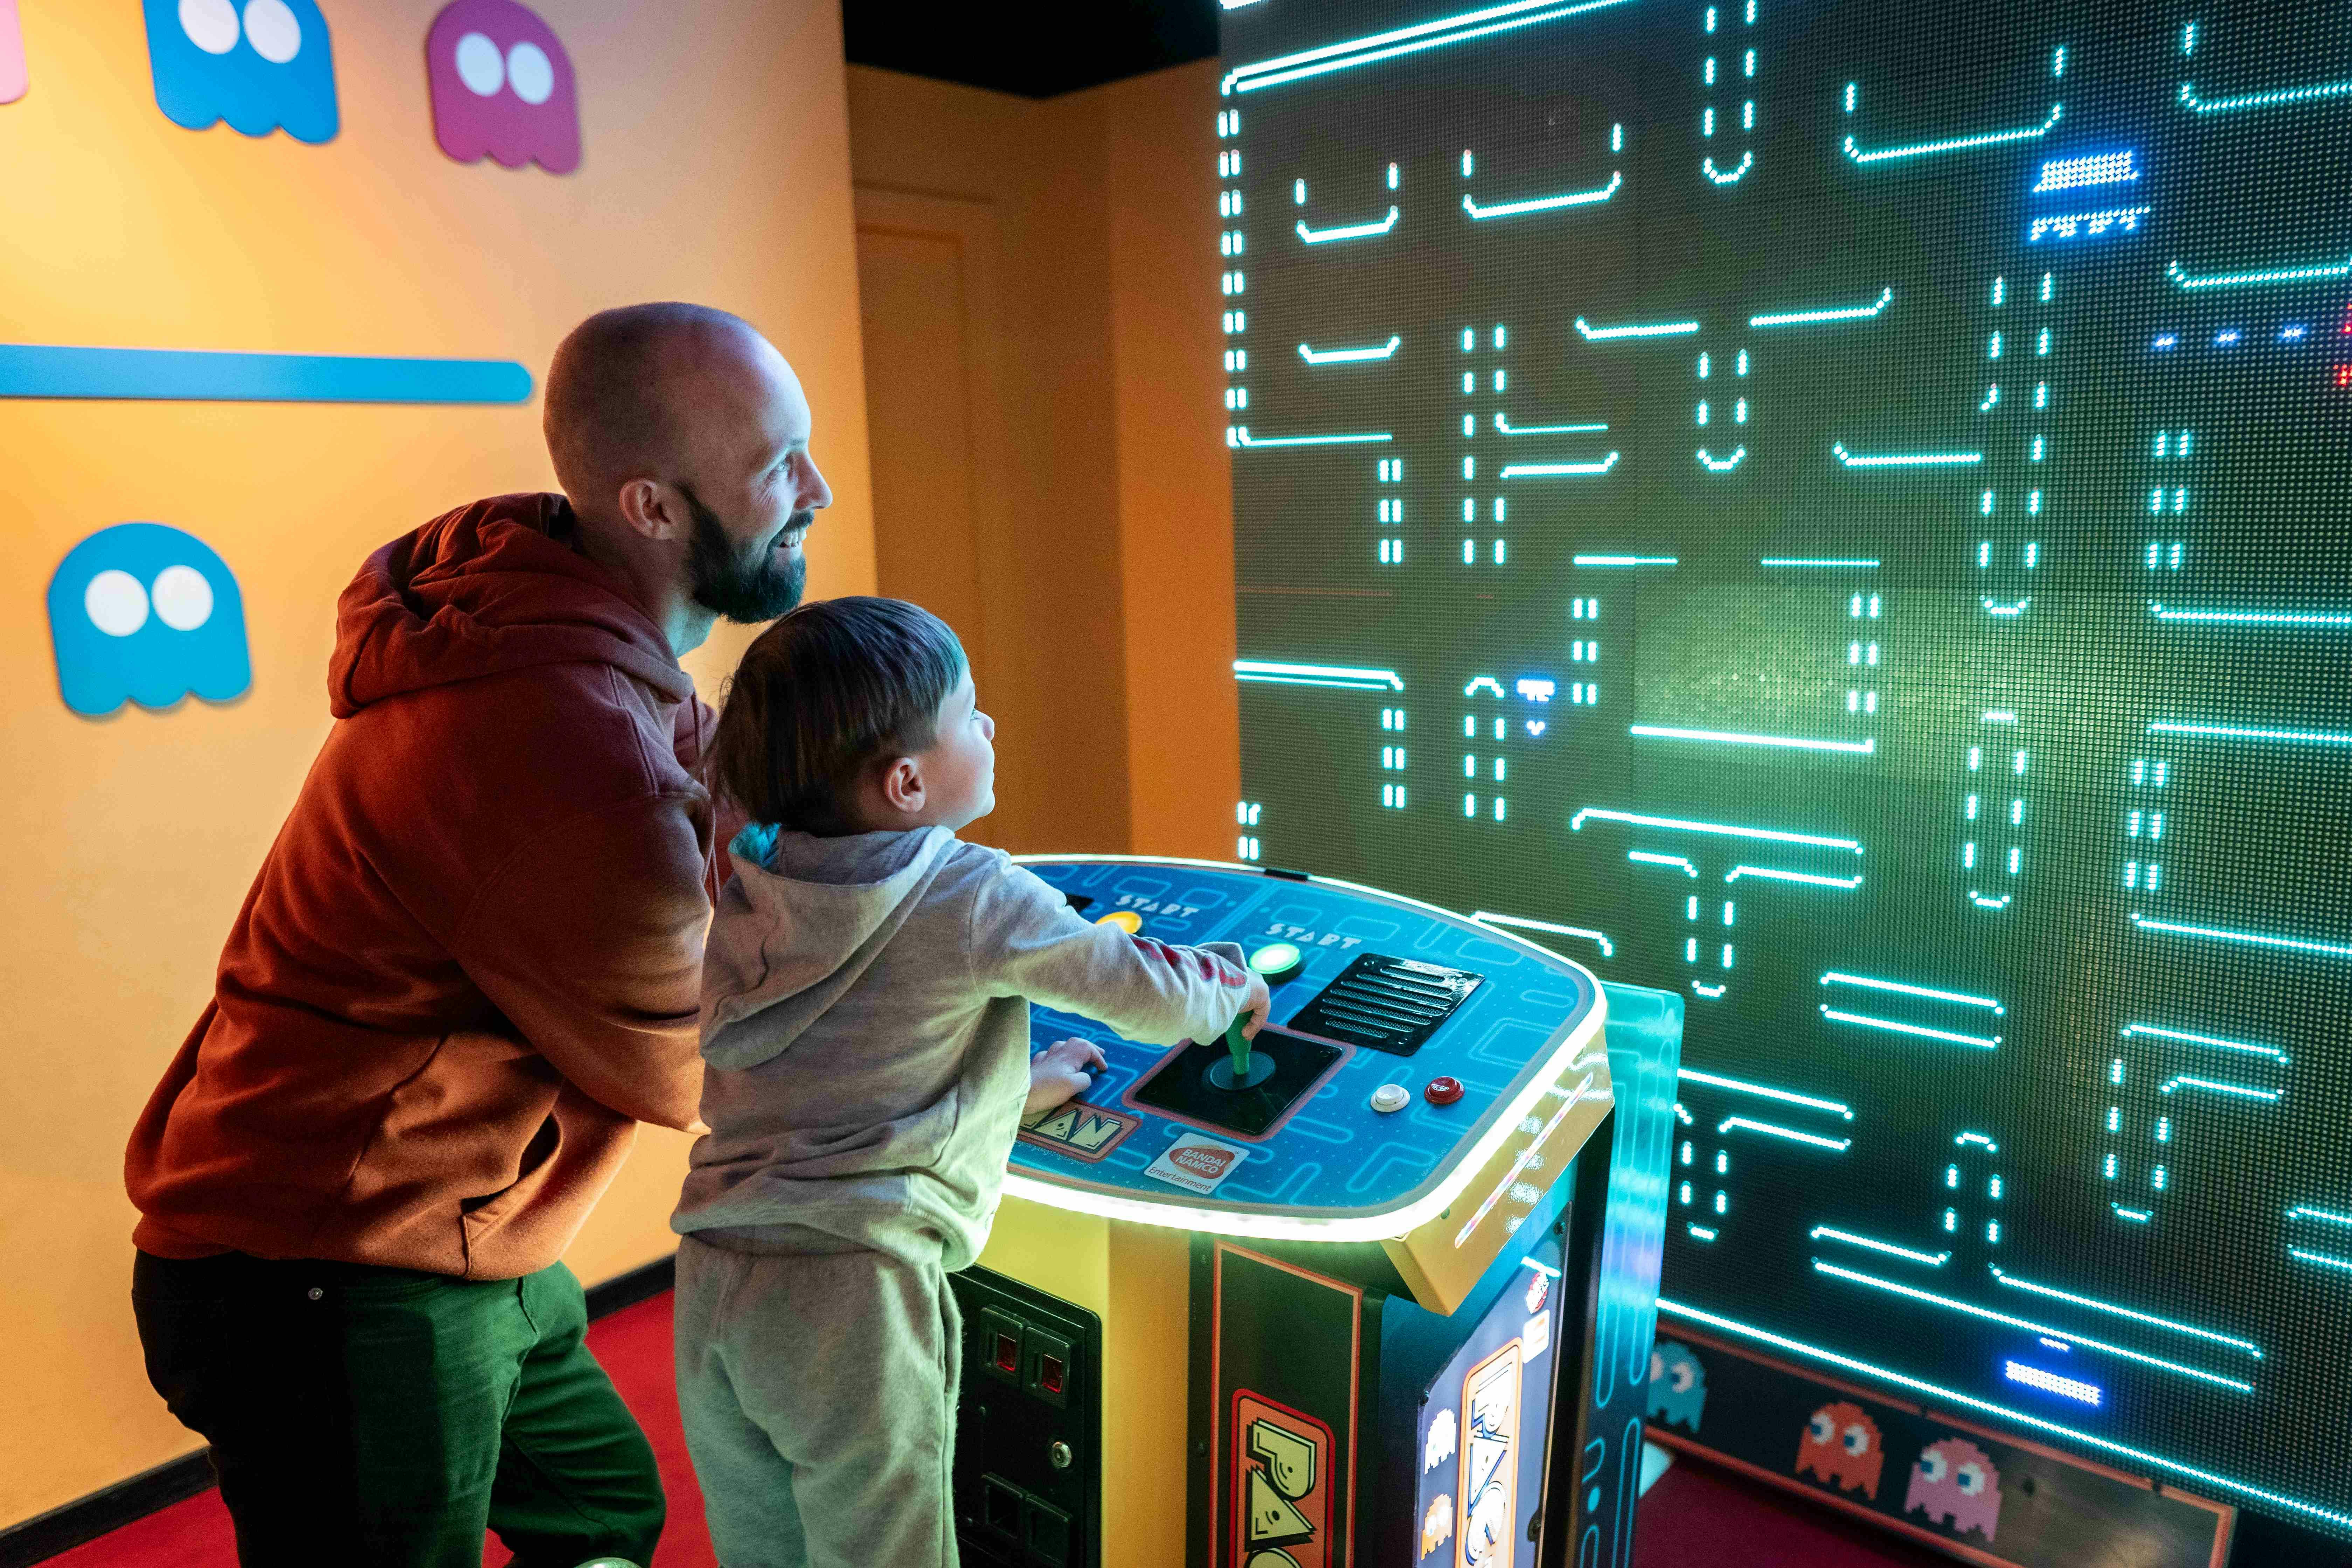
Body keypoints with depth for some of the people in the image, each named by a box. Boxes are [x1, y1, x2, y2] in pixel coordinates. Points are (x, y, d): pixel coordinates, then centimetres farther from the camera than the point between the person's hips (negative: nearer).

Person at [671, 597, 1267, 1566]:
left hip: (710, 1279, 7)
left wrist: (1010, 1086, 24)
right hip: (852, 1294, -7)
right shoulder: (975, 900, -10)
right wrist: (1232, 985, 20)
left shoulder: (747, 897, 9)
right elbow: (1152, 995, -2)